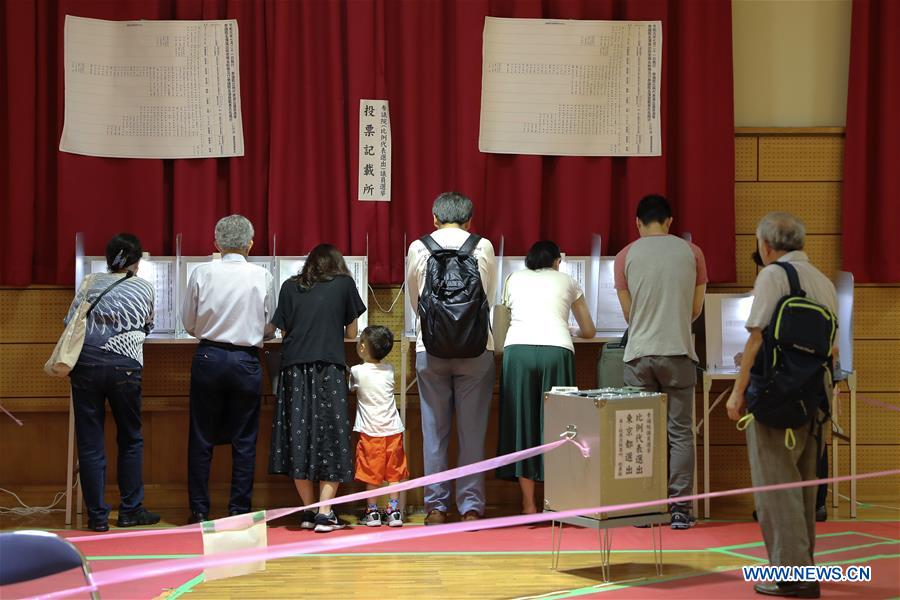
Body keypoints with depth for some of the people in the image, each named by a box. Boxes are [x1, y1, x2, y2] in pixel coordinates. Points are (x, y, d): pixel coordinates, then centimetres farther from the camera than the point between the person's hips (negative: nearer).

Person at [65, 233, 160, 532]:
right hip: (124, 364, -1)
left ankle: (97, 516, 6)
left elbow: (70, 322, 9)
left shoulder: (90, 283, 11)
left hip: (86, 362, 1)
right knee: (130, 440, 15)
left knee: (90, 443, 4)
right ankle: (130, 510, 18)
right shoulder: (144, 288, 9)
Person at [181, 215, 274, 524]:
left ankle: (199, 510, 10)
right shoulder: (262, 276, -4)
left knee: (201, 438, 8)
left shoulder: (202, 273, -4)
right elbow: (269, 324, 5)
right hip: (246, 361, 0)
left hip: (209, 358, 0)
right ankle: (239, 510, 9)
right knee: (244, 440, 8)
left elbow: (189, 323, 3)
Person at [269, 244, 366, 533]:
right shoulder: (344, 284, 11)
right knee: (331, 437, 1)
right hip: (329, 367, -2)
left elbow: (283, 329, 12)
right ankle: (324, 513, -8)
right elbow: (351, 332, 14)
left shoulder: (290, 287, 14)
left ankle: (309, 511, 10)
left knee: (299, 436, 7)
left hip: (294, 368, 2)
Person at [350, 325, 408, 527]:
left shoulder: (357, 372, -9)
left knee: (372, 474, 6)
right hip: (393, 429, 3)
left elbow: (350, 387, 7)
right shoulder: (389, 371, 1)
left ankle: (372, 512, 11)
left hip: (370, 431, -3)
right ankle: (393, 510, 10)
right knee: (393, 472, 9)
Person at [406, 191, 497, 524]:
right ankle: (471, 506, 4)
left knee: (434, 429, 6)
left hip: (430, 347, 1)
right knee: (472, 431, 3)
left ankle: (436, 506, 8)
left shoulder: (418, 248, 4)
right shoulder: (483, 247, 3)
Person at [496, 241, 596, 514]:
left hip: (518, 349, 1)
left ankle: (528, 503, 4)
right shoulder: (566, 282, 23)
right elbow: (589, 331, 30)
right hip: (556, 350, -1)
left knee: (521, 421, 5)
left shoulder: (514, 279, 24)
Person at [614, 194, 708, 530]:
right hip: (679, 352, 0)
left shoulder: (626, 257, 2)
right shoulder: (691, 253, 3)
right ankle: (680, 509, 1)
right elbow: (696, 309, 9)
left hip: (639, 354, 0)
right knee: (680, 432, 4)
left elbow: (628, 312, 7)